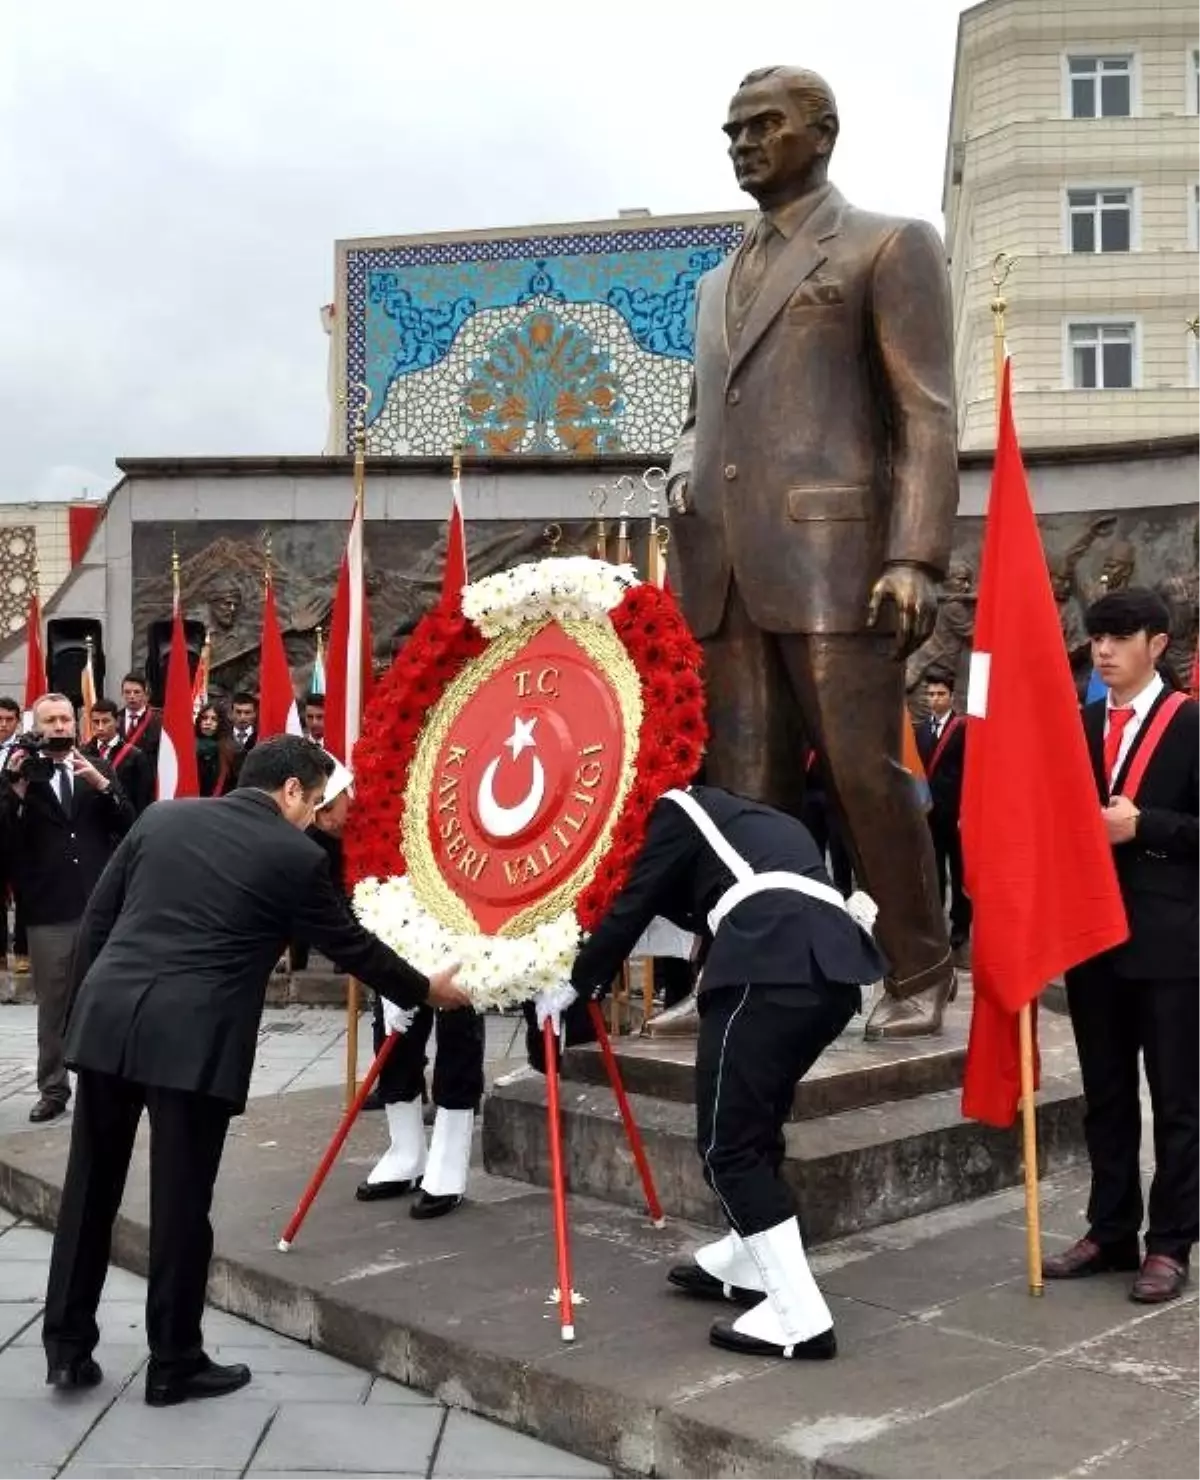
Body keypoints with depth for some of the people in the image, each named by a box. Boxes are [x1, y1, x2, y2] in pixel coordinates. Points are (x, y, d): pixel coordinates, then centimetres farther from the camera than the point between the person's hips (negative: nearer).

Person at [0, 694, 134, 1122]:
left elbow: (128, 825, 1)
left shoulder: (99, 768, 8)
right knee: (53, 1004, 6)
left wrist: (101, 785, -13)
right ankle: (52, 1089, 16)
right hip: (48, 910, -1)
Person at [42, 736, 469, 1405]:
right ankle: (175, 1364, 16)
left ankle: (68, 1345, 24)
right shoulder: (296, 856, 2)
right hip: (192, 1041, -5)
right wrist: (425, 989, 26)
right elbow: (350, 944, 11)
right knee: (181, 1202, 5)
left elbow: (97, 915, 15)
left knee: (91, 1187, 14)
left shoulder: (162, 816, 14)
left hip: (107, 1021, 5)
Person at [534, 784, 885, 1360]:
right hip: (834, 964, 8)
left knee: (727, 1141, -3)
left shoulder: (680, 810, 17)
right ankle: (745, 1263, 39)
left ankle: (799, 1316, -5)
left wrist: (573, 986, 24)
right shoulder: (758, 821, 38)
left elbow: (633, 906, 12)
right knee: (754, 1123, 24)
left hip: (772, 964, -8)